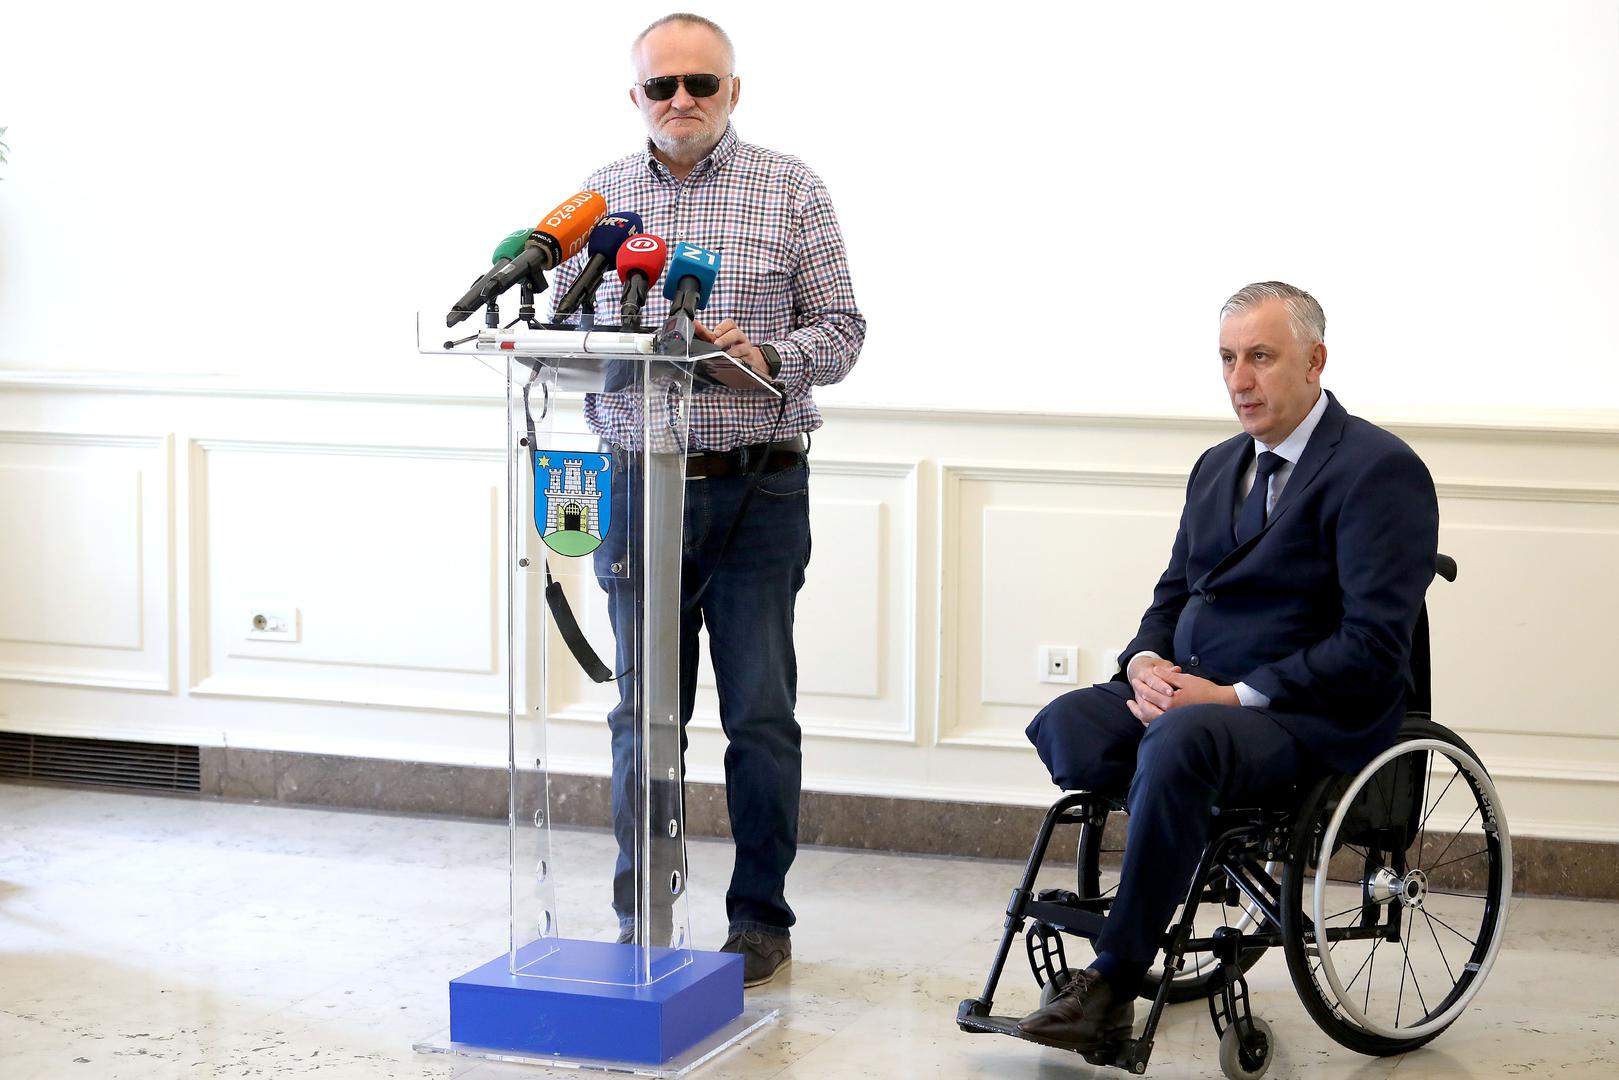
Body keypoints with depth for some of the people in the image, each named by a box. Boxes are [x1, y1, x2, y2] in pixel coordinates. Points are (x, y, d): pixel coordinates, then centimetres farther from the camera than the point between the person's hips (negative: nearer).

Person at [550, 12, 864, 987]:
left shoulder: (791, 191, 3)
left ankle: (761, 916, 14)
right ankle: (638, 917, 17)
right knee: (643, 710, 7)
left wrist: (765, 357, -17)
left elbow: (842, 330, 2)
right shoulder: (599, 198, 10)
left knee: (760, 713, 1)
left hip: (758, 487, -2)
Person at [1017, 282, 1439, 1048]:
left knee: (1180, 742, -38)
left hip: (1310, 719, -7)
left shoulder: (1380, 470, -7)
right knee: (1064, 727, -23)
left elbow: (1374, 648, -15)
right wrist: (1145, 661, -2)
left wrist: (1237, 696, -20)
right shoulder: (1218, 467, 19)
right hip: (1188, 691, 7)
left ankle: (1112, 984, -30)